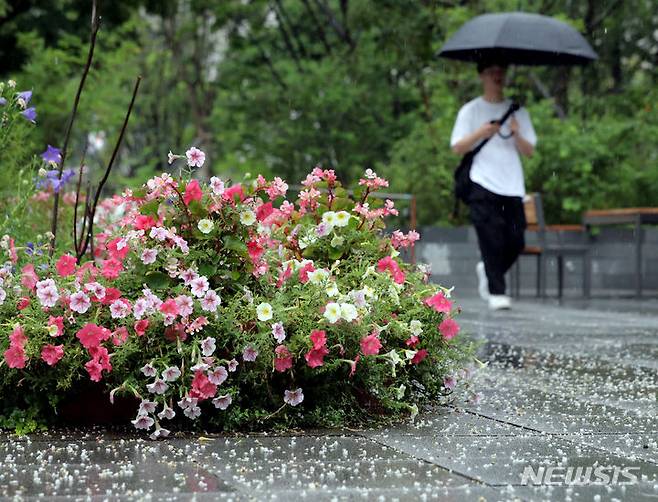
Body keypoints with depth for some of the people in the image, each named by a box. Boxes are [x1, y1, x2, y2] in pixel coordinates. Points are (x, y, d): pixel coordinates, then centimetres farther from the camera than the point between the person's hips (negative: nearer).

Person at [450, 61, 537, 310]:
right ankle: (496, 292, -6)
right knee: (492, 239, -11)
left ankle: (487, 270, 25)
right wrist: (480, 133, -15)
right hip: (483, 186, -3)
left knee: (516, 242, -1)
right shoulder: (471, 110, 7)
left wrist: (516, 134, -9)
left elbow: (529, 151, 11)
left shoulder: (517, 111, 15)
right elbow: (457, 147, 1)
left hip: (512, 186, 3)